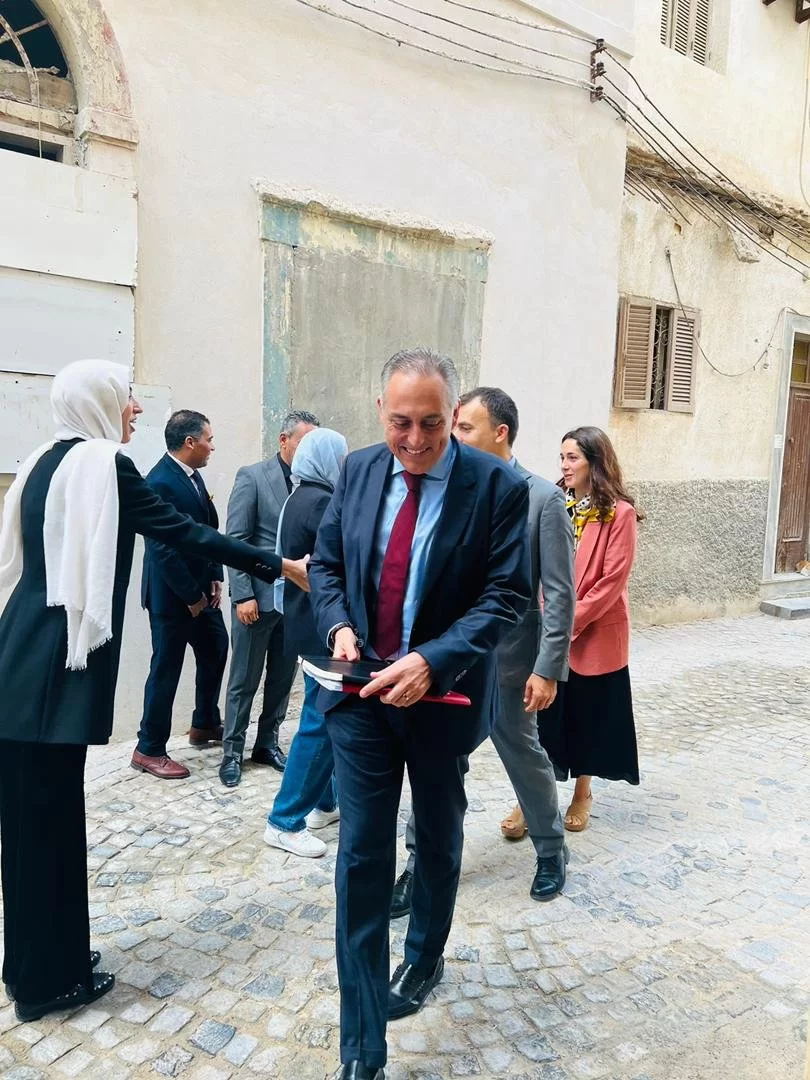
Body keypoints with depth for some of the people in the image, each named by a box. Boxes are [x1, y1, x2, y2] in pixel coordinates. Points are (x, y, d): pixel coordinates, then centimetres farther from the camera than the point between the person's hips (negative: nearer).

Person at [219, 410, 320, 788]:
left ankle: (267, 743, 30)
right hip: (258, 596, -4)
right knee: (244, 679, 6)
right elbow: (234, 540, -8)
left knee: (282, 678, 14)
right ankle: (232, 752, 20)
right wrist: (243, 594, -14)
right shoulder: (252, 476, -6)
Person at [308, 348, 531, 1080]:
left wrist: (431, 661, -26)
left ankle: (425, 960, 51)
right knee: (362, 858, 3)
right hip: (362, 694, 2)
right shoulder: (359, 470, -1)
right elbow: (326, 562, 7)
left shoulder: (498, 486, -13)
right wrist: (338, 626, -12)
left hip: (443, 696, -1)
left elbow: (506, 597, -14)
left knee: (438, 842, 21)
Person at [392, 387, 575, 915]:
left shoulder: (544, 498, -10)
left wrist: (548, 669, -14)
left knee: (525, 755, 16)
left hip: (505, 659, -3)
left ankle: (551, 852, 41)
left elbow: (560, 593, -11)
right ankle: (421, 862, 28)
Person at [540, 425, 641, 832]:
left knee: (588, 713, 11)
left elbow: (612, 580, -14)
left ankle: (582, 793, 30)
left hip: (595, 634, -3)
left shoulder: (619, 513, -10)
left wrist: (571, 621, -17)